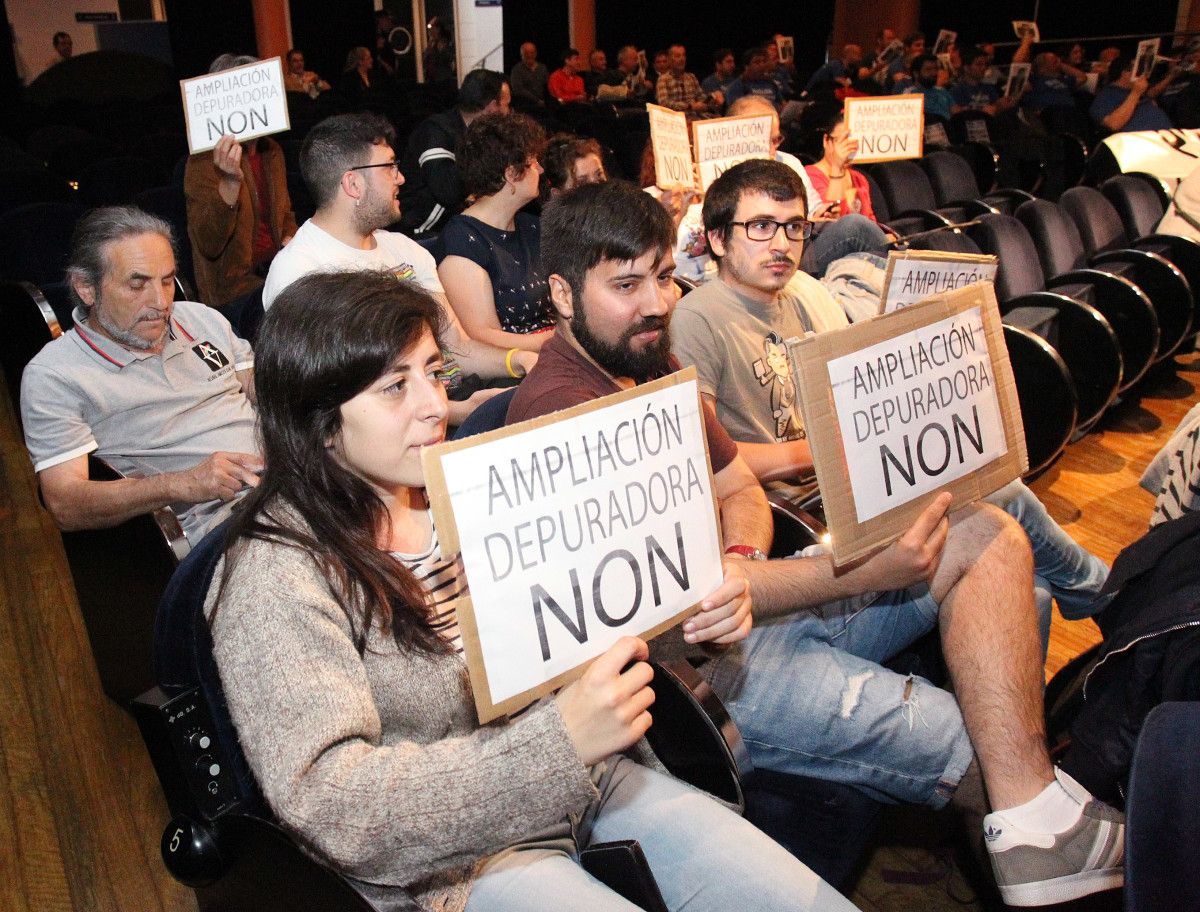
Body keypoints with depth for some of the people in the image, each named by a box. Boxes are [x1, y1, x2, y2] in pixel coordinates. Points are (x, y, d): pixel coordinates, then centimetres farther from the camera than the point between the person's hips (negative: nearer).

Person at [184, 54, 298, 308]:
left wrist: (289, 241, 1)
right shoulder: (204, 161, -13)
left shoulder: (271, 150, 9)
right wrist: (231, 181, -35)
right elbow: (209, 245, -24)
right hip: (234, 288, -7)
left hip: (276, 268, 7)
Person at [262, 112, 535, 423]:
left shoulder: (406, 250, 19)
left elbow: (458, 346, 16)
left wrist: (519, 359, -5)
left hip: (457, 401, 8)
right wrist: (454, 412, -24)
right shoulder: (297, 270, -8)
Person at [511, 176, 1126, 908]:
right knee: (988, 744, -15)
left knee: (985, 539, -5)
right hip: (709, 660, -9)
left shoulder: (652, 359, 13)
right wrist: (860, 574, -24)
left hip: (750, 594, 9)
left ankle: (1034, 822, -10)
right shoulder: (560, 407, -17)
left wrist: (742, 558, -8)